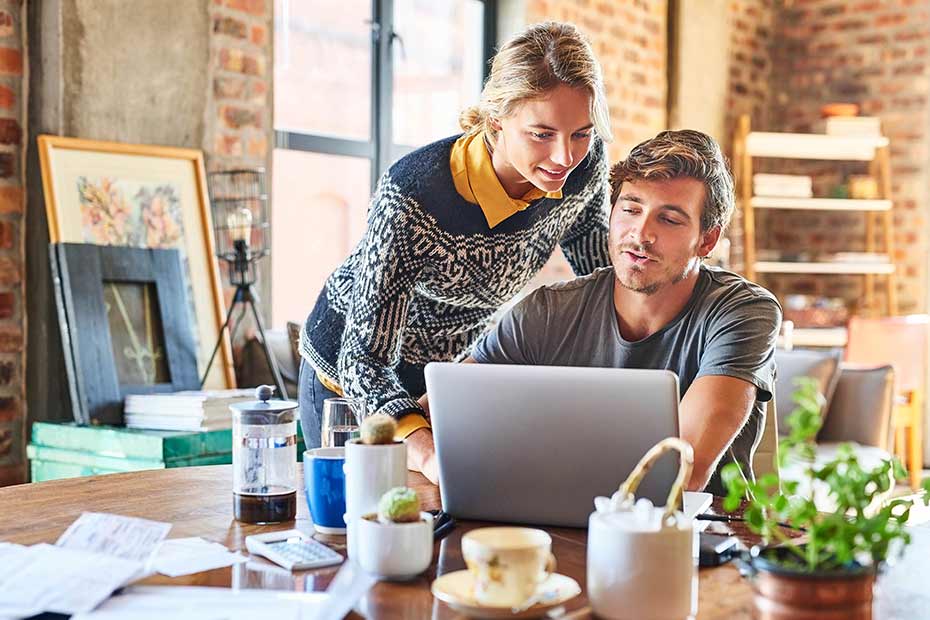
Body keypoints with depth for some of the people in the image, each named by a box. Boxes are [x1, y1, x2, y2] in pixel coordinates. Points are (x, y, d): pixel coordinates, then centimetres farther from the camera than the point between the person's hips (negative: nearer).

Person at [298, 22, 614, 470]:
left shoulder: (585, 168, -21)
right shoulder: (412, 194, -37)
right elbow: (364, 359, -36)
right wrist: (427, 453, -54)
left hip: (456, 373, 5)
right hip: (353, 377, -4)